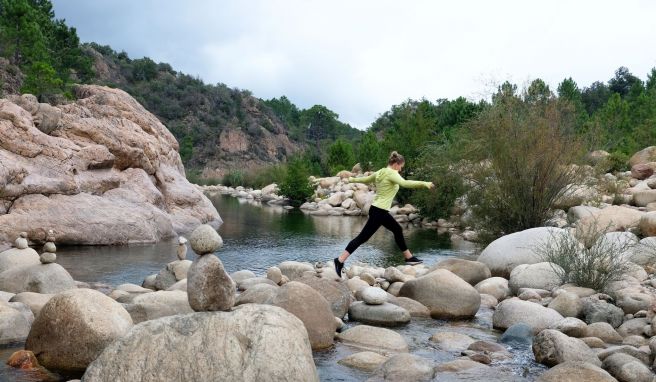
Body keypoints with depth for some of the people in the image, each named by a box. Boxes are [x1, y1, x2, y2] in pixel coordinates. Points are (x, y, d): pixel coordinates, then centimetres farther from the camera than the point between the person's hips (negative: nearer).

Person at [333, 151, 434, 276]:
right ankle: (340, 260, -10)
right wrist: (424, 184, -35)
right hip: (379, 212, -10)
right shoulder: (391, 173, -13)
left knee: (397, 229, 20)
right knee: (363, 237, -9)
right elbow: (404, 183, -31)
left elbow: (365, 179, 25)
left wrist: (353, 179, 44)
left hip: (379, 211, 10)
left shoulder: (380, 173, 11)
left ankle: (408, 257, 30)